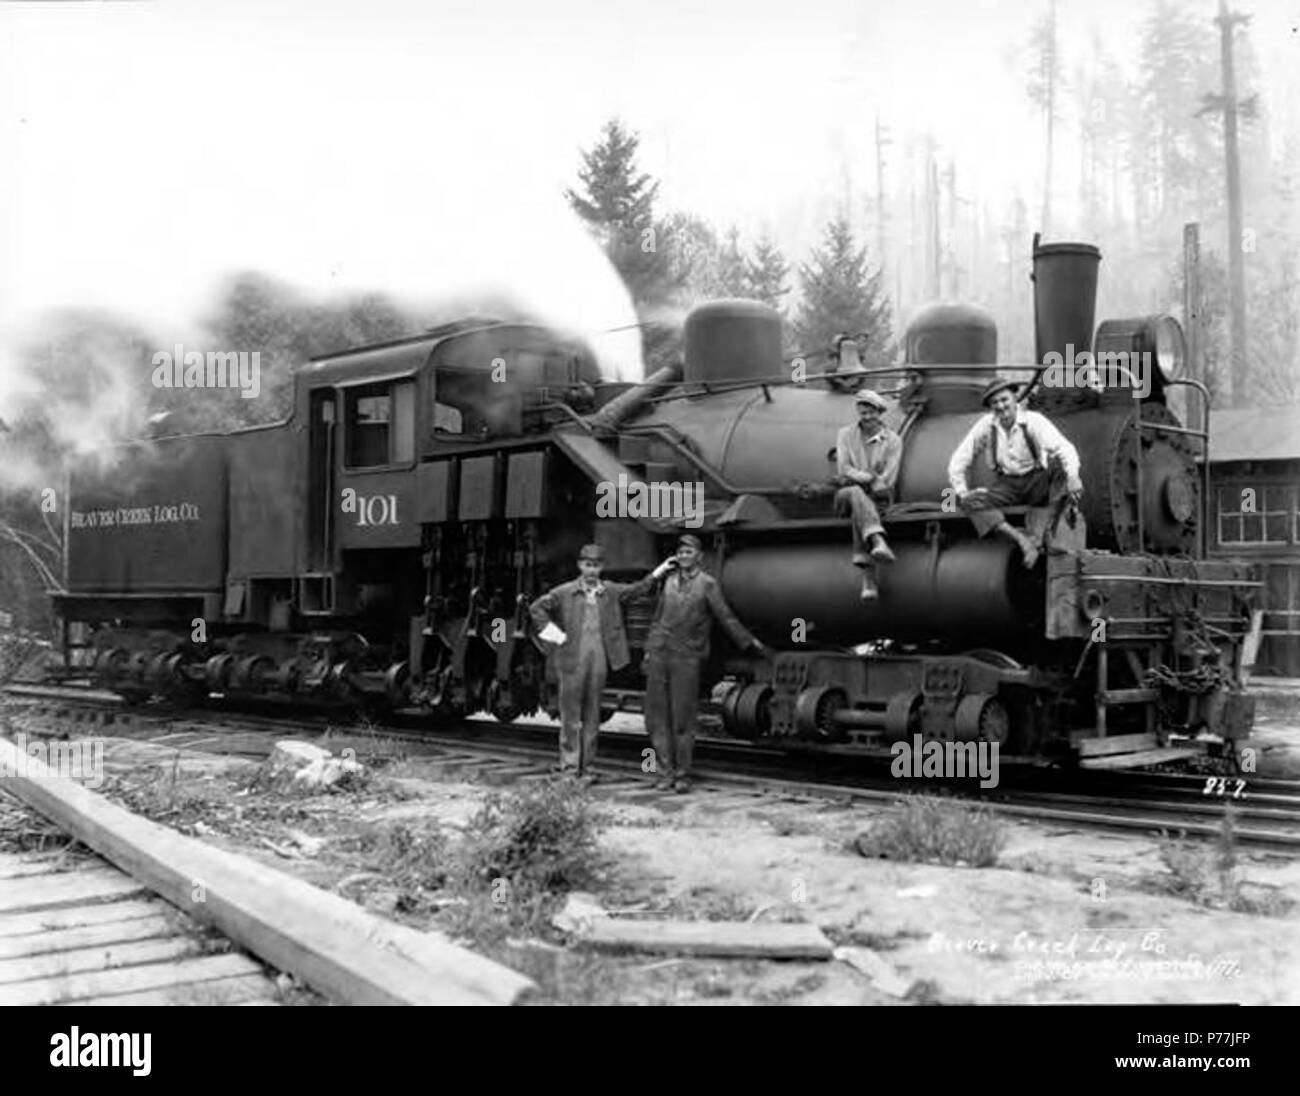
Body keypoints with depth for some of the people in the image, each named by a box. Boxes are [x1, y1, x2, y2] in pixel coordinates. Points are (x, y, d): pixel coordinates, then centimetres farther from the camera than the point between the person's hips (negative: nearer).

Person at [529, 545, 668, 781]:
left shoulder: (611, 592, 10)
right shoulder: (565, 592, 1)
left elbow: (638, 589, 6)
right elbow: (536, 608, 1)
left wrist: (659, 572, -6)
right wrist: (555, 634, -5)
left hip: (599, 661, 3)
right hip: (572, 661, -3)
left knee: (592, 717, 7)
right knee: (571, 716, 1)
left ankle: (587, 768, 14)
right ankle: (569, 768, 8)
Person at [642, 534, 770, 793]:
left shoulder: (707, 584, 1)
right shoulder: (669, 581, 13)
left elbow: (726, 617, 2)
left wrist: (751, 643, 1)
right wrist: (649, 650, 17)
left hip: (687, 658, -4)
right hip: (659, 656, 4)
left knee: (683, 719, -3)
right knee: (657, 716, 2)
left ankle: (682, 774, 5)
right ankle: (664, 771, 9)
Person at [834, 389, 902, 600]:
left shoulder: (893, 440, 5)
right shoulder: (845, 435, 10)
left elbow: (886, 482, -4)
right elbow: (843, 471, -3)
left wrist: (856, 477, -8)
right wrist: (870, 477, -14)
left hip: (876, 498, 0)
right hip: (845, 496, 0)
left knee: (861, 510, -36)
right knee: (857, 493, -37)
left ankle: (868, 579, -48)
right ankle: (879, 542, -61)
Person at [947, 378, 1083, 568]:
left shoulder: (1034, 421, -14)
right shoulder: (986, 425, -5)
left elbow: (1064, 448, -28)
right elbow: (960, 459, 2)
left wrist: (1073, 478, -46)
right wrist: (961, 492, -10)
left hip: (1037, 482, -2)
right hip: (1007, 486, 2)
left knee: (1058, 464, -32)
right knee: (971, 502, -25)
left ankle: (1036, 535, -35)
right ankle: (1022, 540, -37)